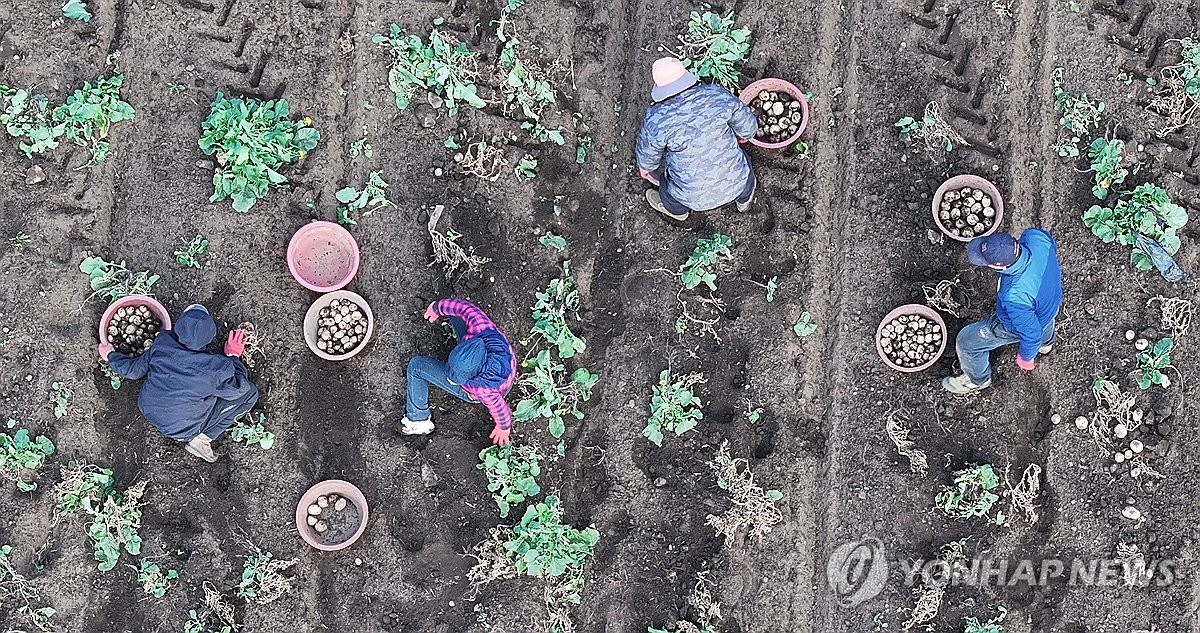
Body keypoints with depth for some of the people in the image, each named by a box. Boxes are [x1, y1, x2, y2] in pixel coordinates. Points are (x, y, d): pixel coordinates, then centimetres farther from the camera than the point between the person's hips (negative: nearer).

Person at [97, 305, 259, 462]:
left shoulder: (161, 346, -20)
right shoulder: (214, 367, -32)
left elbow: (134, 370, -3)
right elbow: (237, 388, -13)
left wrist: (111, 356, 17)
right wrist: (233, 357, 0)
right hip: (183, 429, -5)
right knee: (250, 393, -1)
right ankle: (202, 438, 0)